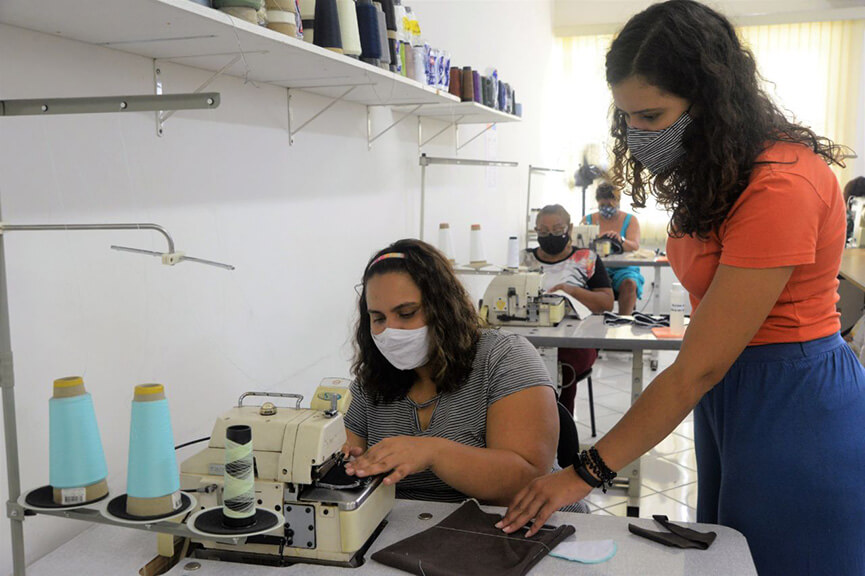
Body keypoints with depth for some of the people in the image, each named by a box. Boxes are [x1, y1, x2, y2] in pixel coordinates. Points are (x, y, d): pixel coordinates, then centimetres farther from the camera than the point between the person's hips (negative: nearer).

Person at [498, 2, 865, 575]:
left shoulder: (781, 185, -25)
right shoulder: (716, 168, 3)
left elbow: (698, 368, -24)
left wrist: (586, 473, -20)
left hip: (795, 407, -8)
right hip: (728, 395, 8)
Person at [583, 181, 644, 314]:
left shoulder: (630, 220, 9)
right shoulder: (588, 220, 11)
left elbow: (635, 246, -7)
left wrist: (620, 240, -31)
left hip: (623, 268, 0)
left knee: (630, 284, -32)